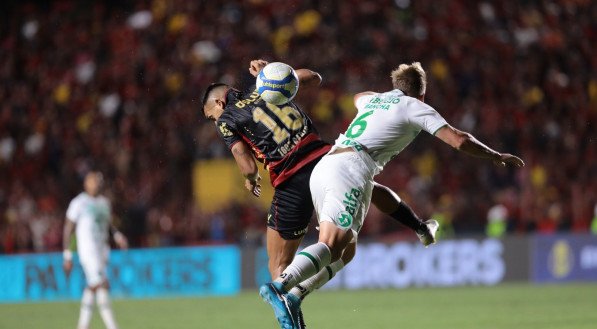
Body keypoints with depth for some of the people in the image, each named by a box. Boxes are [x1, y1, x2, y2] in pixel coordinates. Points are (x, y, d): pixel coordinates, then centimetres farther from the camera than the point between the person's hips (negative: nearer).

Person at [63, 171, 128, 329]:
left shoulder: (104, 202, 15)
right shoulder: (79, 203, -7)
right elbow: (68, 230, -5)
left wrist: (117, 235, 8)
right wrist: (67, 256, -7)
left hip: (102, 250, 7)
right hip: (87, 250, -7)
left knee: (92, 287, 9)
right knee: (102, 286, -15)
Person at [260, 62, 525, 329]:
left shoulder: (375, 99, 31)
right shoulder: (416, 107, 12)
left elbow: (359, 98, 58)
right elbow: (459, 141, 5)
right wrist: (497, 157, 17)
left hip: (322, 167, 8)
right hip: (351, 168, -8)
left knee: (344, 246, 14)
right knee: (331, 245, -21)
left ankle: (292, 296, -2)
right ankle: (280, 286, -43)